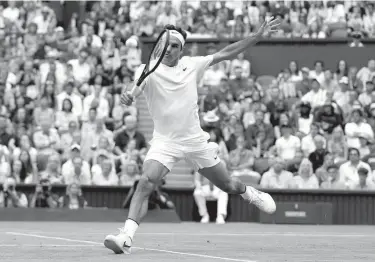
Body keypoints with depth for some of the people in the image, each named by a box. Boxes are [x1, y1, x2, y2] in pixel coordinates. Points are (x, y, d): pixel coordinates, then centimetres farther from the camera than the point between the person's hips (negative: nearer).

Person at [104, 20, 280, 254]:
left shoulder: (191, 65, -1)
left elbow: (225, 54, 4)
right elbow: (136, 88, -29)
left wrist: (258, 35, 1)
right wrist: (129, 96, -53)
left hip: (195, 139, 3)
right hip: (165, 141, -3)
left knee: (228, 185, 14)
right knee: (146, 182, -26)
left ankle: (250, 194, 49)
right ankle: (126, 237, -29)